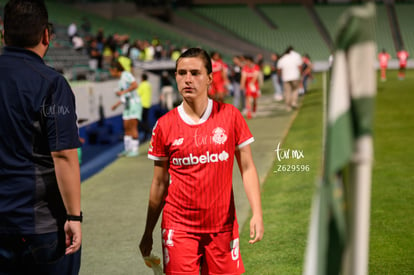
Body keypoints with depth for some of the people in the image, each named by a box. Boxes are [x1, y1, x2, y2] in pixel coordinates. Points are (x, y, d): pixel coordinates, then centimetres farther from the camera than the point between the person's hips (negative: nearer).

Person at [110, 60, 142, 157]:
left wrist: (123, 92, -19)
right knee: (126, 127, 7)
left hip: (134, 103, -9)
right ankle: (128, 149, 12)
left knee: (133, 127, -12)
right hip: (127, 105, 9)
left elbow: (135, 85, -21)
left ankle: (135, 150, -12)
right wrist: (116, 104, 19)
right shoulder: (120, 81, 18)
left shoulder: (126, 74, -7)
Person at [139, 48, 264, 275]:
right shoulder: (164, 126, -1)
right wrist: (148, 233, 10)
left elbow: (247, 167, 3)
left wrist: (257, 213, -8)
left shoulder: (230, 116, -1)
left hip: (223, 225, 1)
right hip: (179, 227, 0)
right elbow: (159, 184, 7)